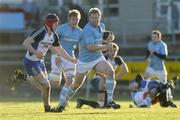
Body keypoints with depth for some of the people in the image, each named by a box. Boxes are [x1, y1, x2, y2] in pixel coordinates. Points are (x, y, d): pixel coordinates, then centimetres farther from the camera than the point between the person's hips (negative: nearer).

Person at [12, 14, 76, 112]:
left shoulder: (54, 36, 2)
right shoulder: (41, 32, -24)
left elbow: (59, 50, 16)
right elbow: (25, 43, -30)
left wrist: (70, 59, 14)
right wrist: (35, 52, -44)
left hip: (39, 61, 9)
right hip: (31, 62, -9)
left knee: (44, 85, 15)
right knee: (46, 86, -8)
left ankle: (23, 77, 30)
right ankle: (47, 108, 11)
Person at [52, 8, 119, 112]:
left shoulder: (101, 26, 5)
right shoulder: (88, 29, -21)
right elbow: (91, 47, -29)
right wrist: (106, 47, -19)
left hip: (98, 58, 5)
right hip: (85, 60, -5)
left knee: (111, 71, -23)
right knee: (77, 84, 11)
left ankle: (110, 101, -22)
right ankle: (63, 103, 35)